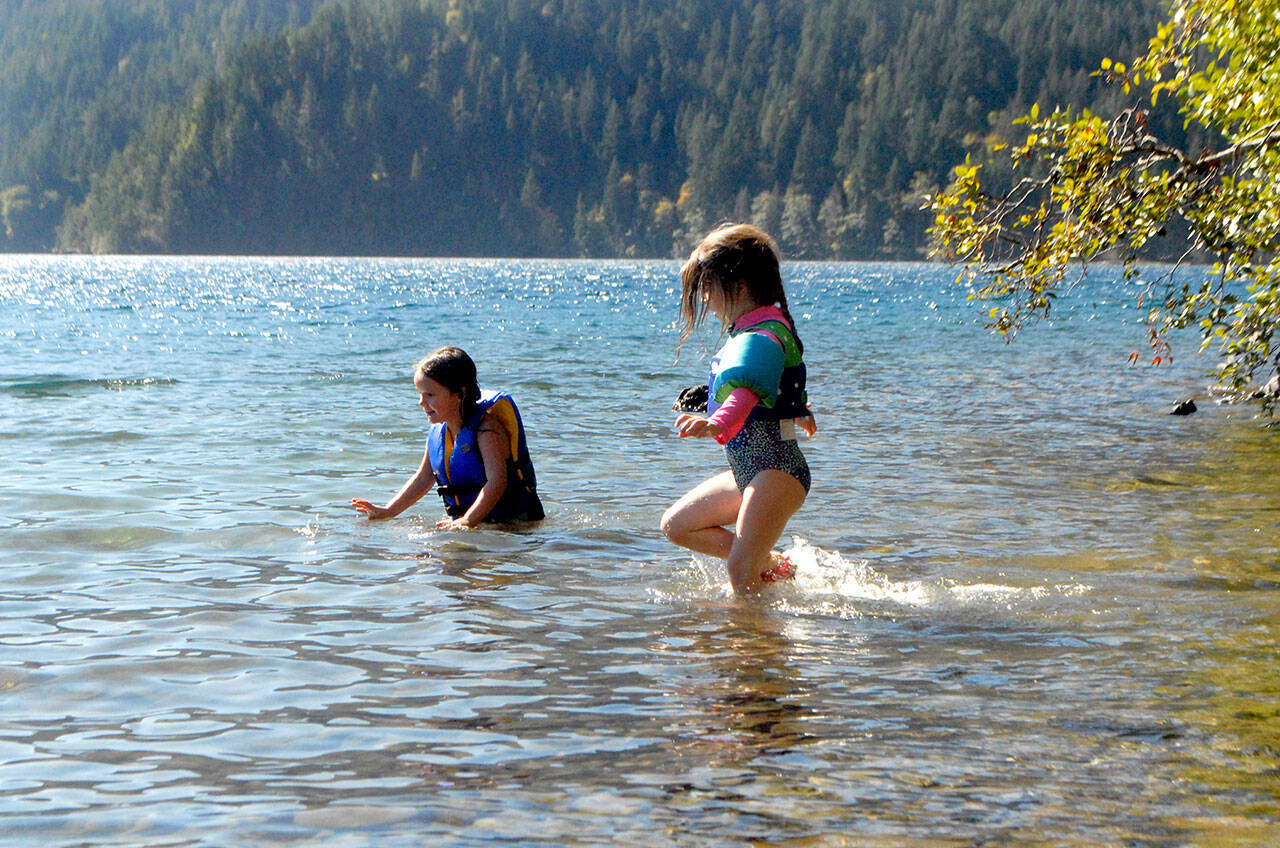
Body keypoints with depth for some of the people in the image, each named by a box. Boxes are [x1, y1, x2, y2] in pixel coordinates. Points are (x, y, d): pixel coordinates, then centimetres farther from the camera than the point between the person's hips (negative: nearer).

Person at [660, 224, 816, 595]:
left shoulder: (762, 337, -18)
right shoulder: (751, 331, 14)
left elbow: (749, 389, -41)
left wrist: (718, 424, -60)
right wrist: (799, 415, 57)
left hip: (777, 470, -11)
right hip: (749, 473, 11)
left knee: (740, 573, -19)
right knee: (676, 525, 12)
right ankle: (771, 563, 12)